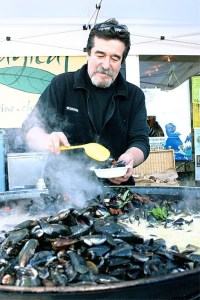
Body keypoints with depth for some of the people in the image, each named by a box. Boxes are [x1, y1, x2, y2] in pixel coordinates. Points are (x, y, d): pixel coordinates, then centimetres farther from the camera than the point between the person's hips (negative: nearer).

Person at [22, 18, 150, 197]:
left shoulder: (134, 95, 10)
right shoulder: (63, 85, 5)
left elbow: (140, 141, 4)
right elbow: (32, 127, 1)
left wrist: (130, 158, -20)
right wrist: (46, 140, -23)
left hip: (114, 187, 1)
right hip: (62, 187, -1)